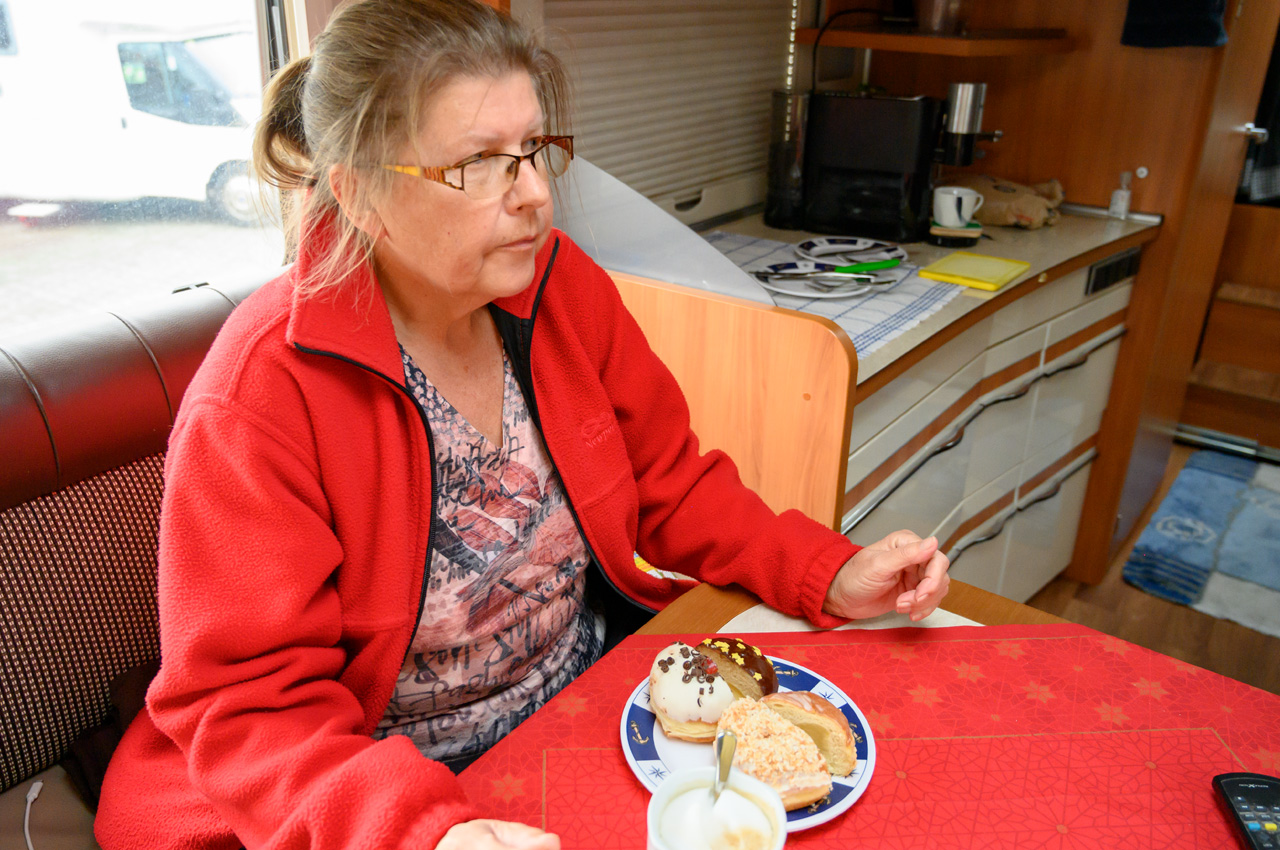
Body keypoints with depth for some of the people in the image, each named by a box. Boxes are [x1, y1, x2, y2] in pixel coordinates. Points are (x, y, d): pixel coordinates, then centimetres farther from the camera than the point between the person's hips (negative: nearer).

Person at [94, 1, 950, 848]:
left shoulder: (560, 283, -6)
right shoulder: (256, 400, -22)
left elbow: (669, 481, 3)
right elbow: (247, 702, -19)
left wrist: (828, 575, -10)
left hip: (591, 684, 4)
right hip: (388, 776, -3)